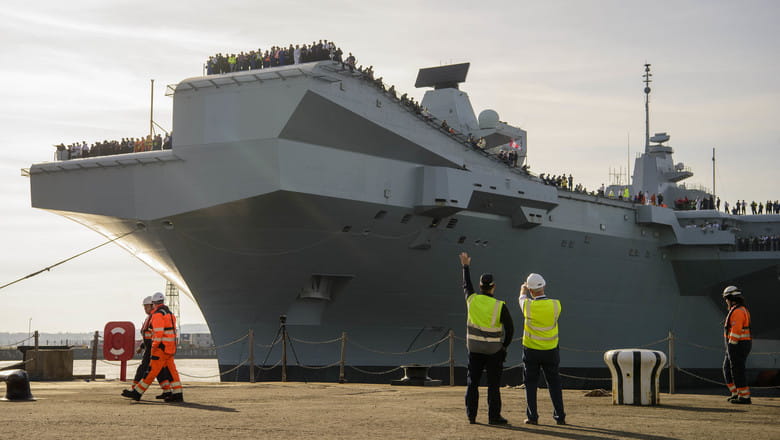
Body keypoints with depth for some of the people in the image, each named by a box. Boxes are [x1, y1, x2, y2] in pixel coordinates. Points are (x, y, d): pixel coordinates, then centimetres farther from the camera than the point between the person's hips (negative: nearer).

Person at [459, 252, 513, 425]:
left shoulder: (472, 300, -8)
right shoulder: (499, 306, -17)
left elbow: (466, 285, 13)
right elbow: (510, 328, -11)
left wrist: (465, 266, 28)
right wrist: (505, 345, 6)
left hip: (474, 348, 3)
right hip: (494, 350, -3)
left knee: (472, 382, 11)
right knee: (493, 384, 2)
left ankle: (471, 415, 11)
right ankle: (494, 416, 3)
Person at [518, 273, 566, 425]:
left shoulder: (528, 306, -15)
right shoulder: (555, 305, -11)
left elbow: (522, 295, 10)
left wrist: (524, 288, 36)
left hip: (531, 350, -1)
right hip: (551, 350, 2)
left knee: (531, 384, 9)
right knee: (554, 383, 10)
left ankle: (532, 416, 6)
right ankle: (560, 416, 9)